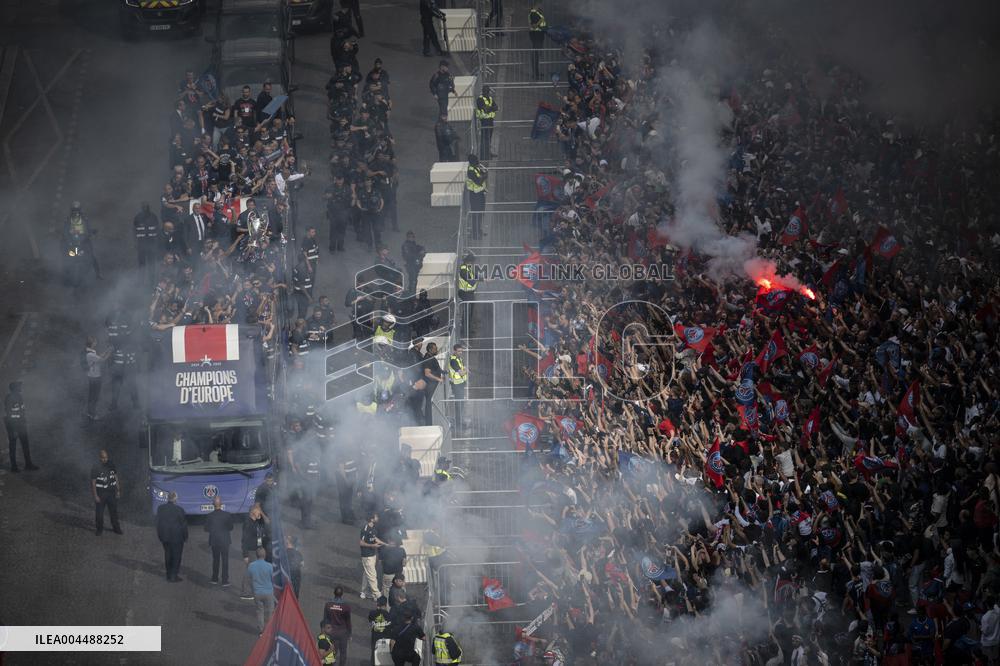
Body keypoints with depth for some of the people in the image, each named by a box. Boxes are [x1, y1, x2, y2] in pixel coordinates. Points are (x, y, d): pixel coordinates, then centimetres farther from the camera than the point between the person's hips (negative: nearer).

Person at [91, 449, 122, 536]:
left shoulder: (111, 466, -1)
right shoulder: (96, 468, -13)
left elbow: (116, 478, 9)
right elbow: (93, 483, -11)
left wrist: (118, 491, 7)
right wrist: (95, 496, -13)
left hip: (111, 493, 3)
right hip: (101, 493, -3)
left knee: (114, 512, 11)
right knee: (99, 513, 5)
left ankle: (116, 528, 24)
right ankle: (99, 529, 21)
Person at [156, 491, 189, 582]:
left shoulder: (160, 509, -6)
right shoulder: (179, 510, -18)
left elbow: (158, 523, 1)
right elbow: (183, 524, -11)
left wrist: (160, 536, 12)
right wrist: (185, 536, 3)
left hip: (165, 536, 4)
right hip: (177, 537, -4)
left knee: (167, 555, 16)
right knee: (176, 556, 8)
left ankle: (169, 575, 24)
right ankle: (173, 576, 9)